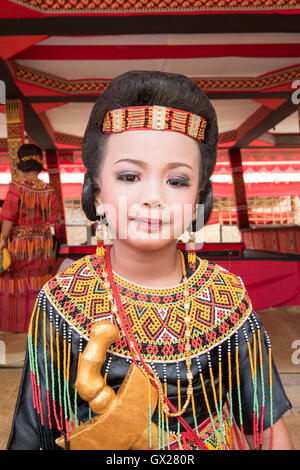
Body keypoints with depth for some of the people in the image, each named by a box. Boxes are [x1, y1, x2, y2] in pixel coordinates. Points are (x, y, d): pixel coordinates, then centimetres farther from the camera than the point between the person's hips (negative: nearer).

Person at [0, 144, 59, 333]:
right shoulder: (48, 190, -4)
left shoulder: (16, 186, -14)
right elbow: (52, 219, -1)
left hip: (18, 242, -3)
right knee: (36, 282, 15)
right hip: (42, 244, 3)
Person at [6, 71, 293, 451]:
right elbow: (34, 431, -11)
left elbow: (268, 427, -10)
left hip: (212, 442, 1)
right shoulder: (60, 300, -21)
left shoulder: (228, 298, -19)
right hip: (94, 445, 0)